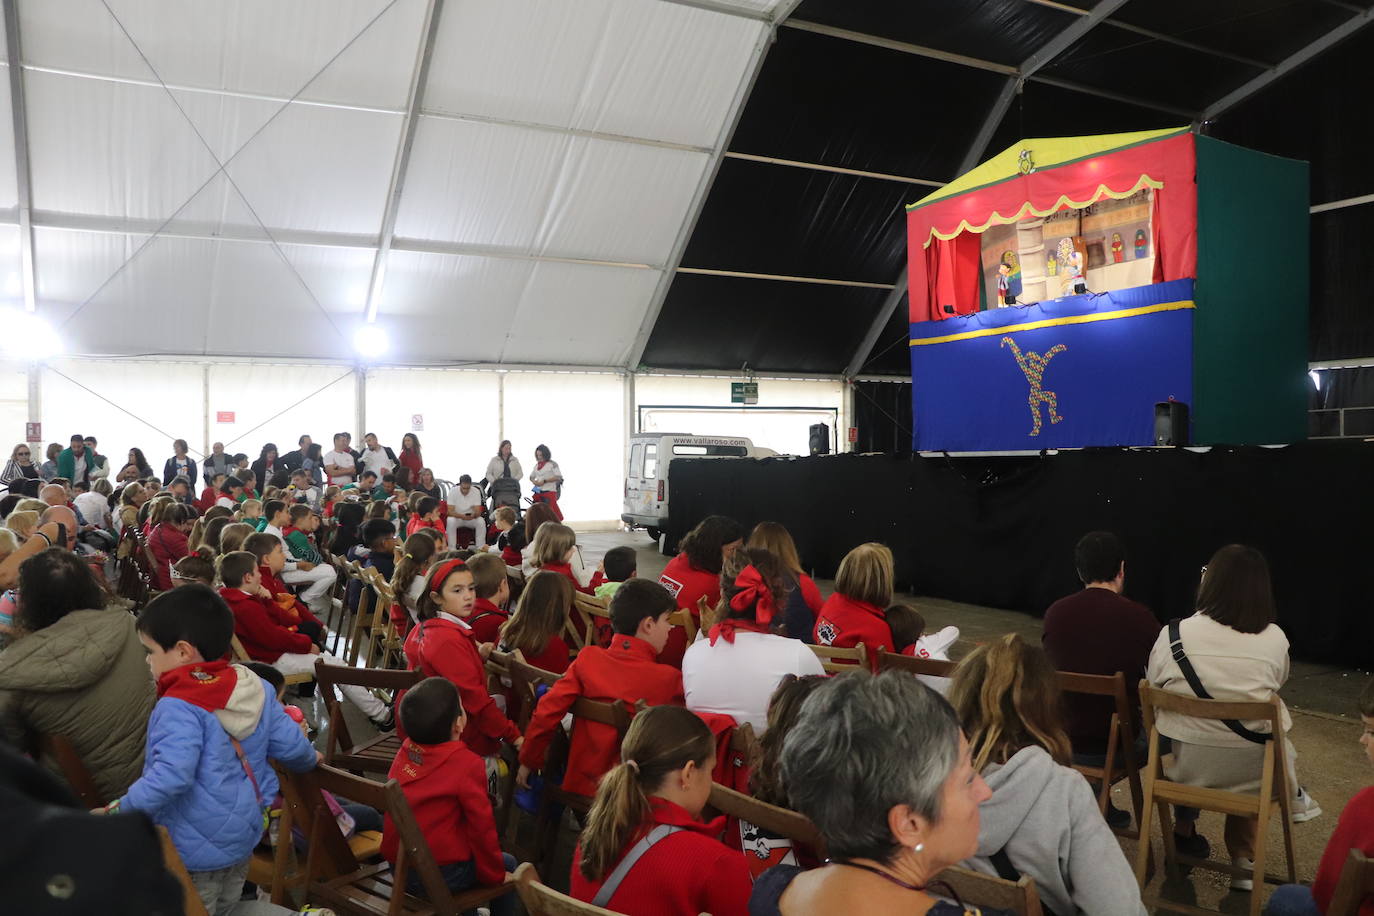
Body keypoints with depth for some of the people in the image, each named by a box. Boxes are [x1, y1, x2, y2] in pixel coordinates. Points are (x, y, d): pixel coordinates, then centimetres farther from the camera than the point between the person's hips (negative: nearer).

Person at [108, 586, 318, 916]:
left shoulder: (179, 707, -23)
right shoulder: (255, 687, -3)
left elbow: (169, 777, -32)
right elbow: (290, 745, 1)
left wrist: (118, 811, -19)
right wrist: (310, 759, 21)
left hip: (196, 853, -7)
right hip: (243, 835, 7)